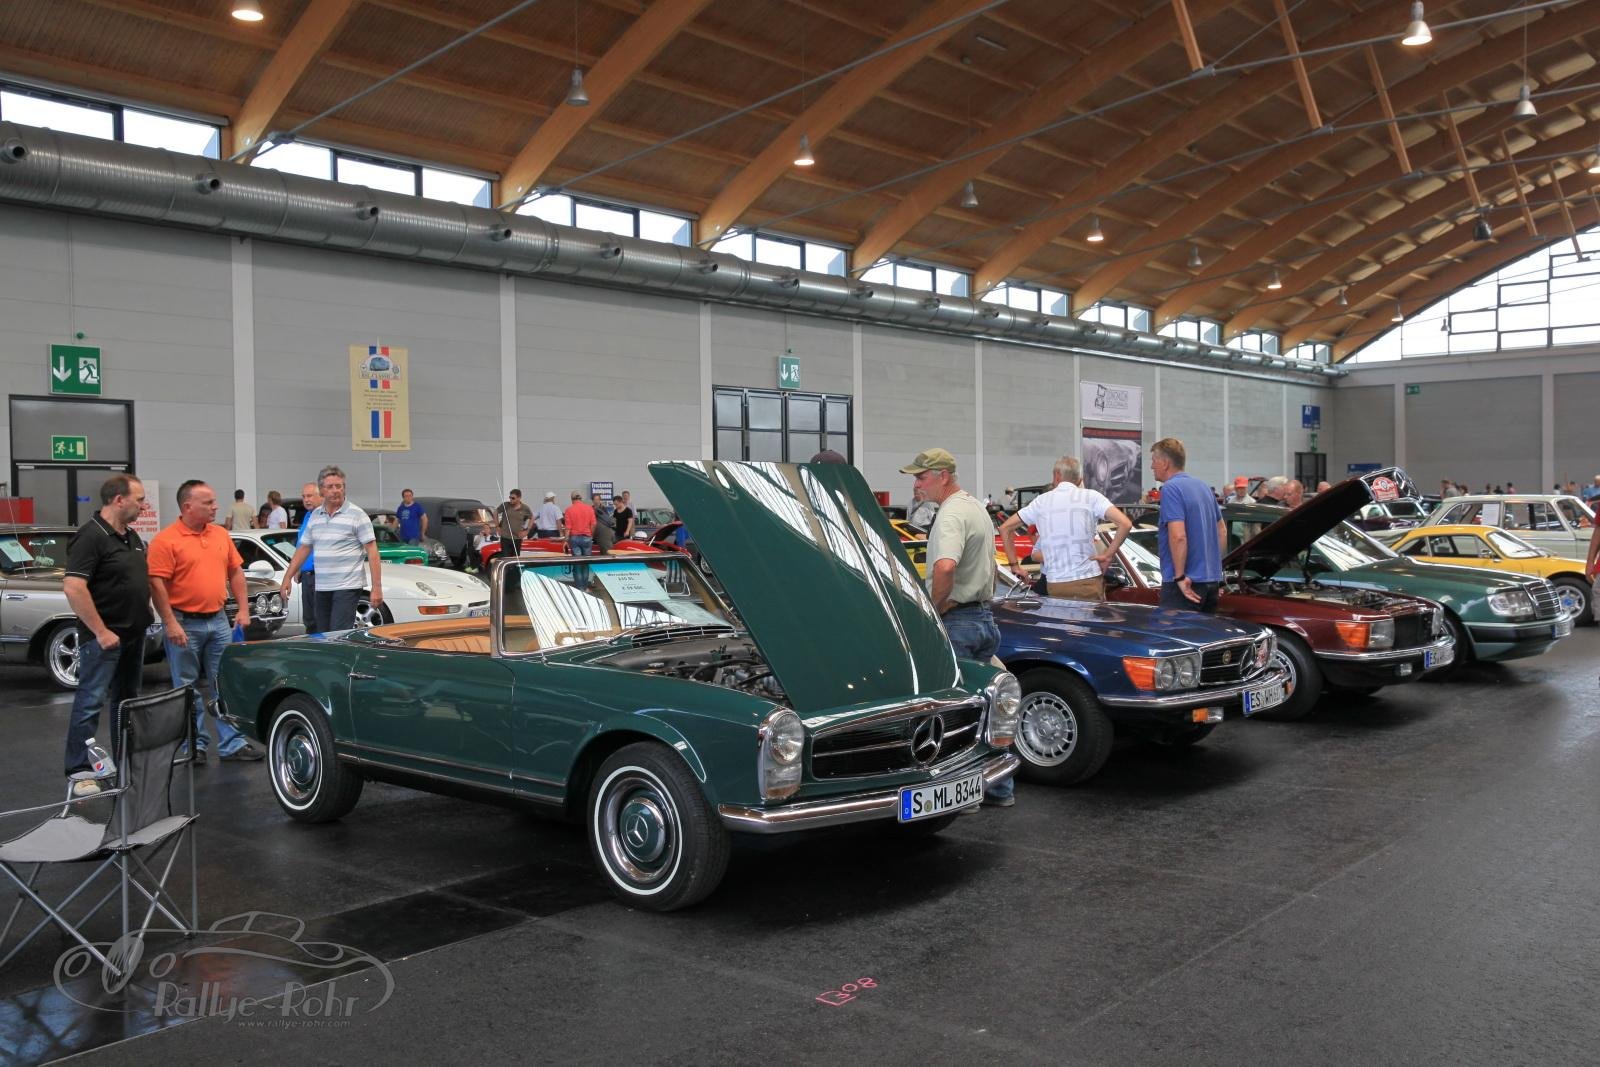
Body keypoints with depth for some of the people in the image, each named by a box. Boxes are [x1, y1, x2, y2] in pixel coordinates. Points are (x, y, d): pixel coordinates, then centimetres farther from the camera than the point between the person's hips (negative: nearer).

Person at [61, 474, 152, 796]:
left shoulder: (131, 536, 11)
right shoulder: (91, 536, -17)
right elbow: (73, 588, -24)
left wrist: (144, 618, 14)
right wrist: (100, 632, -22)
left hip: (134, 634, 9)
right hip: (104, 637, -9)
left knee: (127, 700, 15)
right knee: (91, 702, -5)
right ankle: (78, 772, 0)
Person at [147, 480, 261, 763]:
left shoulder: (221, 535, 8)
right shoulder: (165, 541, -10)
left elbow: (235, 572, 14)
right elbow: (157, 584, -14)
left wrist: (243, 609, 7)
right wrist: (170, 624, -18)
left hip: (218, 622, 5)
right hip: (184, 625, -5)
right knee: (188, 689, 6)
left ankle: (232, 744, 13)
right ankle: (193, 746, 16)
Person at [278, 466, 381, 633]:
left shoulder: (357, 515, -6)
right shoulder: (315, 515, 12)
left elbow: (372, 551, -9)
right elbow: (304, 548, 19)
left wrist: (376, 587, -15)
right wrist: (287, 577, 12)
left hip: (347, 586, -6)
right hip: (321, 587, 6)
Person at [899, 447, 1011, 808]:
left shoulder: (951, 514, -19)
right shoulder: (977, 507, 15)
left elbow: (945, 567, -36)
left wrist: (935, 606, -21)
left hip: (956, 621, -10)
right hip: (984, 617, 10)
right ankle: (999, 788, 22)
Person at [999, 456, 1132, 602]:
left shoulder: (1041, 501, 10)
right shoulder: (1091, 497, 2)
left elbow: (1005, 528, 14)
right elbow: (1125, 524, -9)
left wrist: (1015, 566, 15)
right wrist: (1109, 555, -1)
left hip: (1054, 586, 2)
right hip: (1088, 581, -2)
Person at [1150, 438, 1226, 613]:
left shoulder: (1170, 488, -13)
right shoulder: (1202, 485, 15)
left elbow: (1178, 536, -23)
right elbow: (1222, 530, 22)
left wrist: (1180, 577, -19)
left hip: (1185, 584, -9)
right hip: (1211, 579, 9)